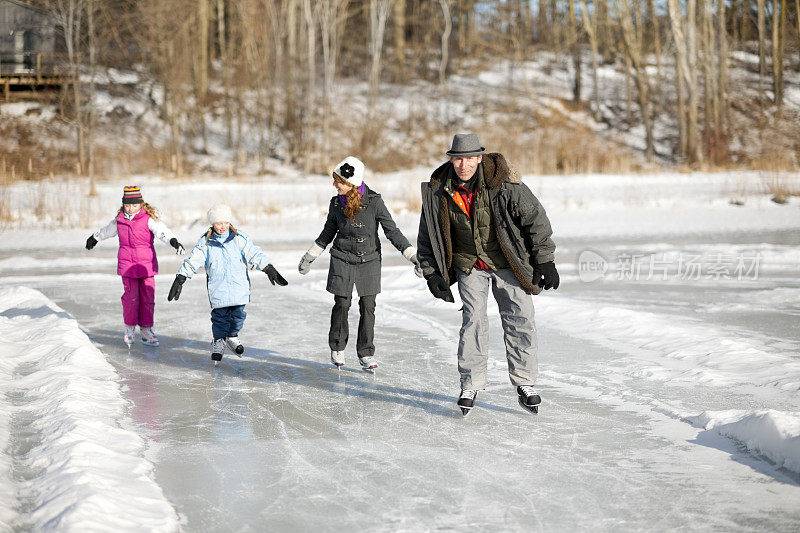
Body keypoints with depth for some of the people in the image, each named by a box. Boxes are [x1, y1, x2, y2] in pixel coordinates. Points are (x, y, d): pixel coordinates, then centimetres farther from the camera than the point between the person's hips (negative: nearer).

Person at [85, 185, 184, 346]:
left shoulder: (148, 218, -6)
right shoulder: (119, 219, 6)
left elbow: (162, 231, -22)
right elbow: (107, 230, 28)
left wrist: (173, 241, -42)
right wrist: (94, 238, 45)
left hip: (147, 263, -2)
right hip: (127, 263, 2)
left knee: (148, 297, 0)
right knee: (131, 296, -3)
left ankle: (146, 329, 13)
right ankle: (130, 327, 15)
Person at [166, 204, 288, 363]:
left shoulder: (240, 239, 0)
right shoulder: (205, 243, -2)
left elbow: (255, 255, 0)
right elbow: (192, 261, -2)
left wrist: (270, 270, -5)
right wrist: (179, 281, -6)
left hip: (238, 284, 1)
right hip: (217, 287, -1)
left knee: (238, 313, 3)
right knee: (220, 315, -2)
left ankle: (232, 337, 27)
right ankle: (218, 341, 17)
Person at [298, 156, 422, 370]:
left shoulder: (374, 202, -12)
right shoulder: (336, 203, -3)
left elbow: (392, 232, -6)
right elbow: (328, 232, 13)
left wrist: (413, 256, -11)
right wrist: (310, 256, 19)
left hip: (369, 260, -1)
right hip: (342, 260, 1)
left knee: (368, 306, -2)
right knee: (342, 304, 2)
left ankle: (366, 354, 8)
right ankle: (337, 348, 21)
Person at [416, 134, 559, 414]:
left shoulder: (503, 184, -19)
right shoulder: (438, 191, -10)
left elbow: (536, 219, -10)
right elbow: (427, 235, 5)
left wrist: (545, 261, -8)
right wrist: (431, 272, 1)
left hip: (508, 262, -1)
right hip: (469, 265, 1)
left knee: (519, 320, -1)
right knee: (473, 320, -8)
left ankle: (524, 383, 13)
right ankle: (471, 383, 5)